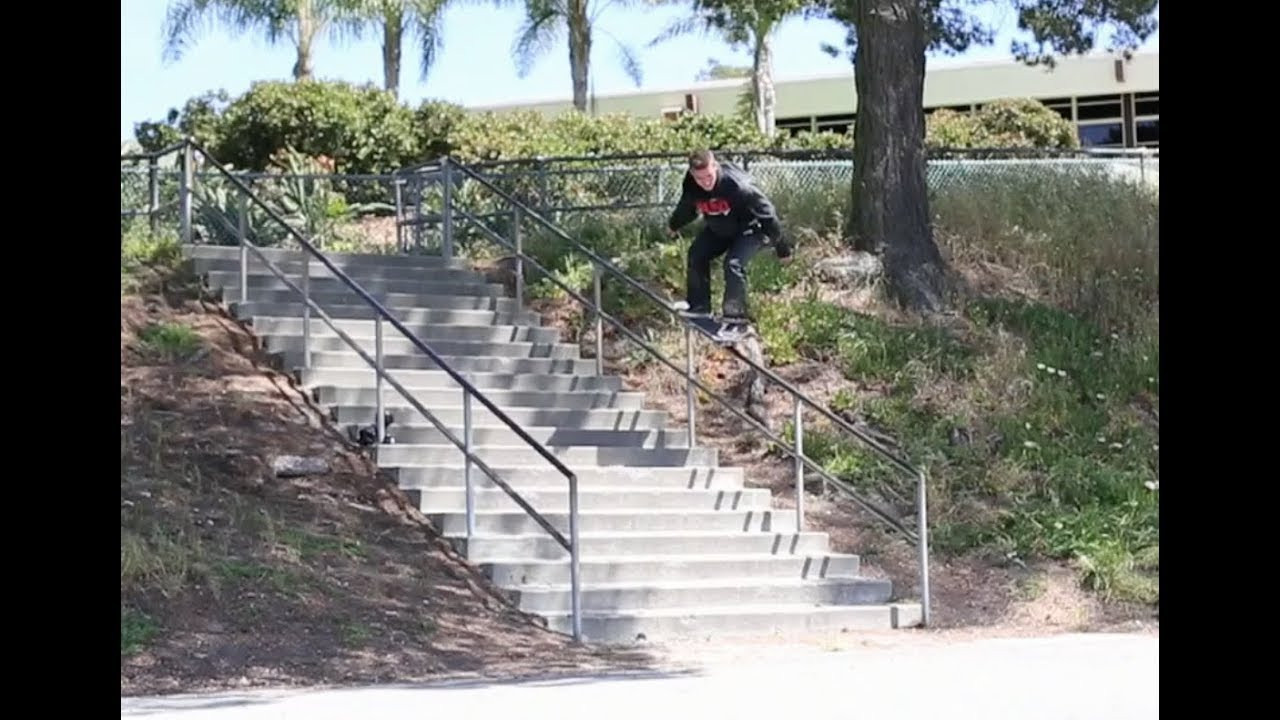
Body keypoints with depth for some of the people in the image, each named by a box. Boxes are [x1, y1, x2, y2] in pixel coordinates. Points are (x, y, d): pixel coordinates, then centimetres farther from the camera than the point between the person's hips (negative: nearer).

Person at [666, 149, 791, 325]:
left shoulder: (738, 185, -40)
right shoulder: (690, 186, -23)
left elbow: (767, 214, -29)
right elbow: (686, 209, 4)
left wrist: (782, 248, -21)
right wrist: (674, 225, 25)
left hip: (749, 228, -6)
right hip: (718, 228, 6)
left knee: (734, 263, -23)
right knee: (697, 254, 4)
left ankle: (736, 317, -13)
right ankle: (698, 306, 21)